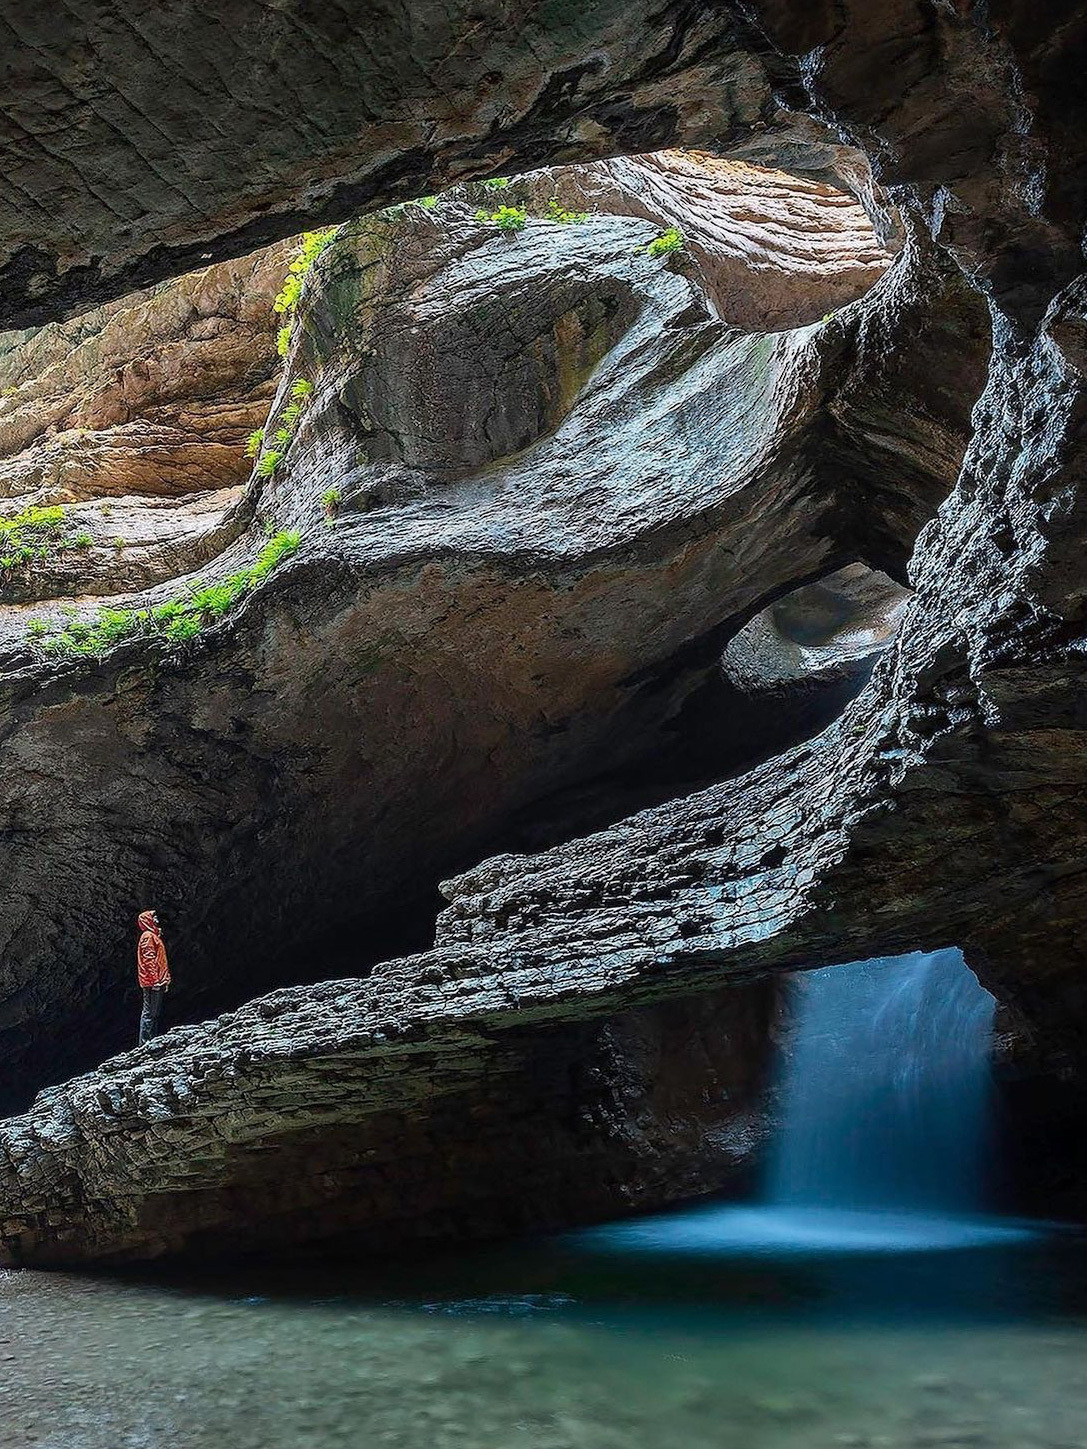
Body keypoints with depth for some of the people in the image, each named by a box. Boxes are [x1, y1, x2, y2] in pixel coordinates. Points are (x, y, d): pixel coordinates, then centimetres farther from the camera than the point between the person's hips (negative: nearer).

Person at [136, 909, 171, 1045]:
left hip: (158, 982, 10)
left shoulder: (154, 936, 22)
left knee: (156, 1013, 11)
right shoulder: (148, 936, -9)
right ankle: (144, 1043, -10)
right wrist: (155, 980, -21)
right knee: (149, 1012, -10)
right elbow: (148, 959, -17)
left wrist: (165, 980, 21)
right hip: (152, 982, -10)